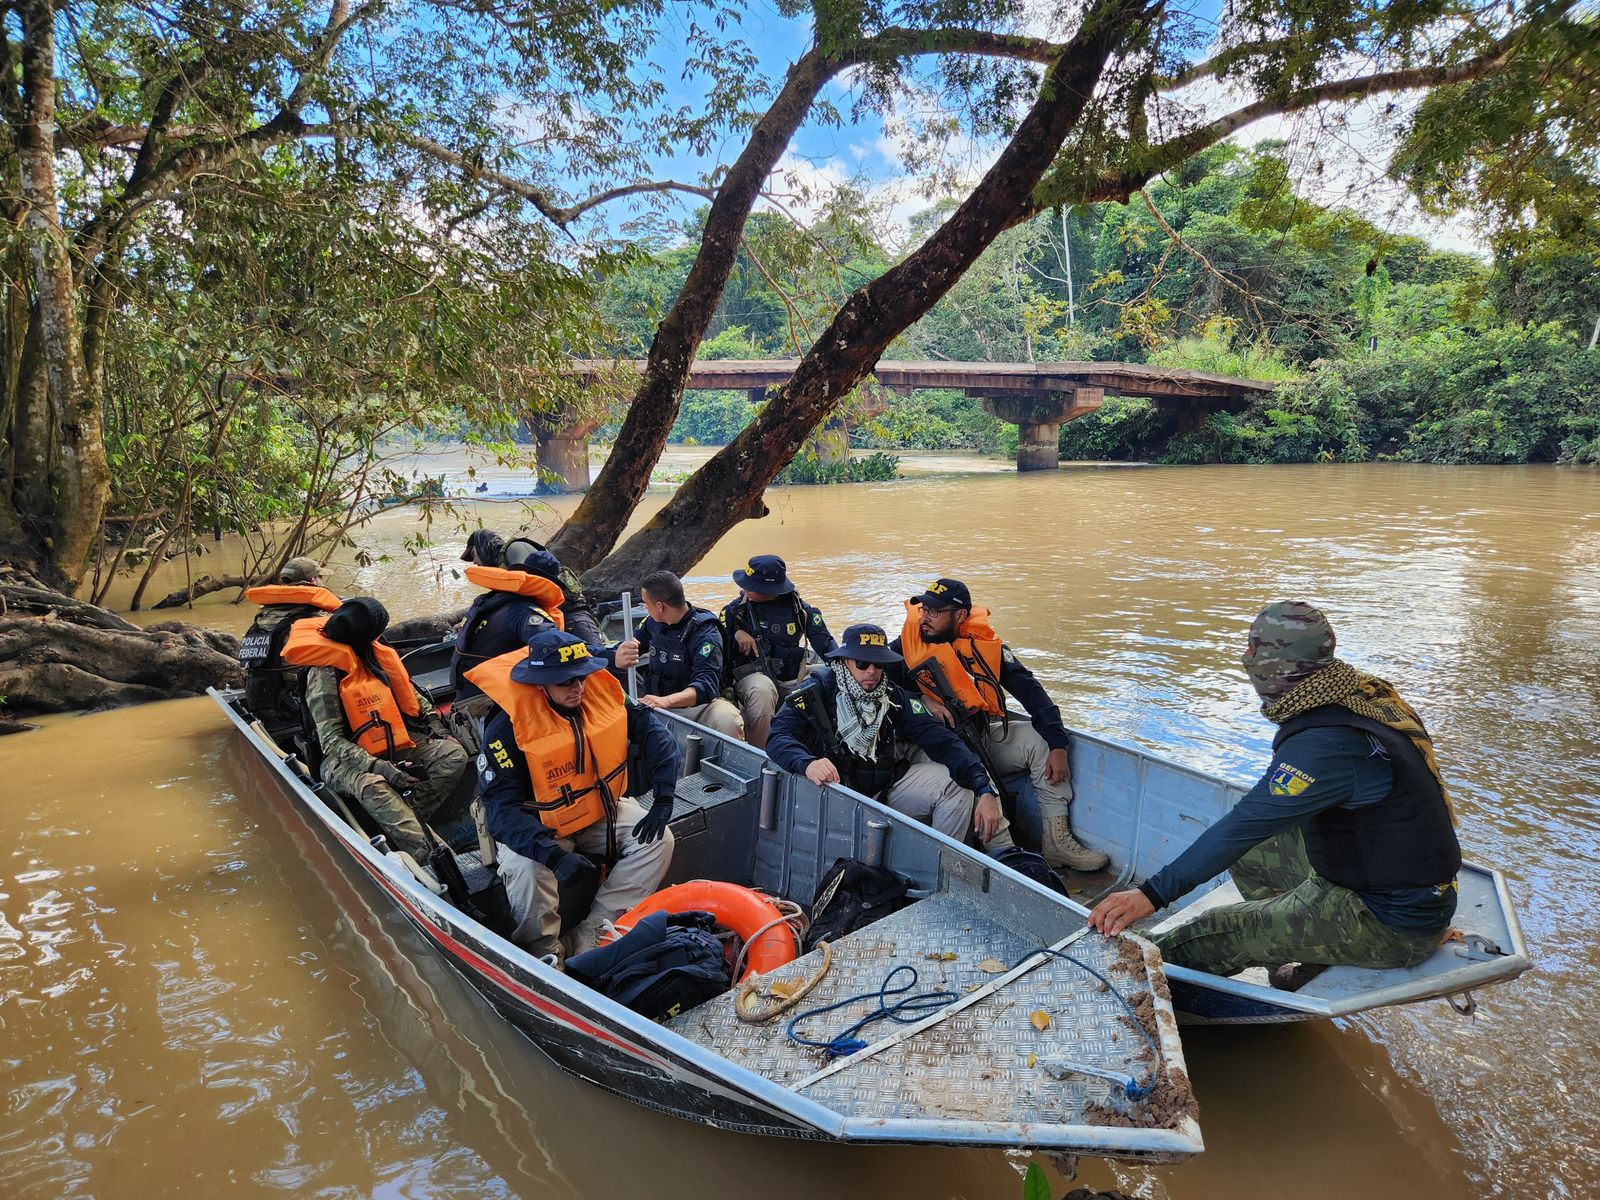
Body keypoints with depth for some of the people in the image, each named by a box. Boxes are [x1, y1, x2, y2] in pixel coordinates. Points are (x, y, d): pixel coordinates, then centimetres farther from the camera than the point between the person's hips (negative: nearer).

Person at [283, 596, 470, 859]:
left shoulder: (379, 655, 1)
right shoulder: (324, 675, -17)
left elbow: (410, 693, 19)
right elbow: (332, 742, -21)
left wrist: (432, 717, 3)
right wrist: (381, 768, -31)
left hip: (395, 748, 7)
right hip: (349, 760, -7)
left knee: (454, 755, -12)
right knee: (371, 785, -39)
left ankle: (401, 823, -24)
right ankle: (424, 856, -45)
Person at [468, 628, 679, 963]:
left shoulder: (603, 692, -12)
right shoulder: (507, 726, -24)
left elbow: (654, 734, -3)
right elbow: (501, 807, -27)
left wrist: (663, 799, -13)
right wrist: (554, 855, -40)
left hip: (603, 809, 4)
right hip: (539, 826, -4)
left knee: (658, 840, -16)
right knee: (525, 872, -33)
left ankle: (587, 937, -12)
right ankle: (545, 954, -4)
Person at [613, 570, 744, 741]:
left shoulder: (706, 635, -16)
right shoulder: (653, 623, 6)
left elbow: (706, 686, -28)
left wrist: (666, 700, -46)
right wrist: (620, 658, -18)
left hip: (695, 705, -5)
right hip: (657, 702, 5)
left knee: (729, 721, -36)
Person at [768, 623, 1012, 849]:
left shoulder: (894, 696, 2)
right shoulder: (816, 691, -9)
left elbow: (942, 741, -6)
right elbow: (779, 737, -18)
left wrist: (985, 790, -17)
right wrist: (807, 763, -42)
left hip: (886, 787, 4)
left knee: (957, 782, -13)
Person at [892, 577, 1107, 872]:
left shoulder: (985, 646, -3)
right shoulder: (906, 646, -7)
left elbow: (1029, 691, -6)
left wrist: (1057, 745, -15)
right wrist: (921, 702, -19)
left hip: (982, 738, 4)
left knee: (1040, 738, -14)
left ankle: (1056, 840, -11)